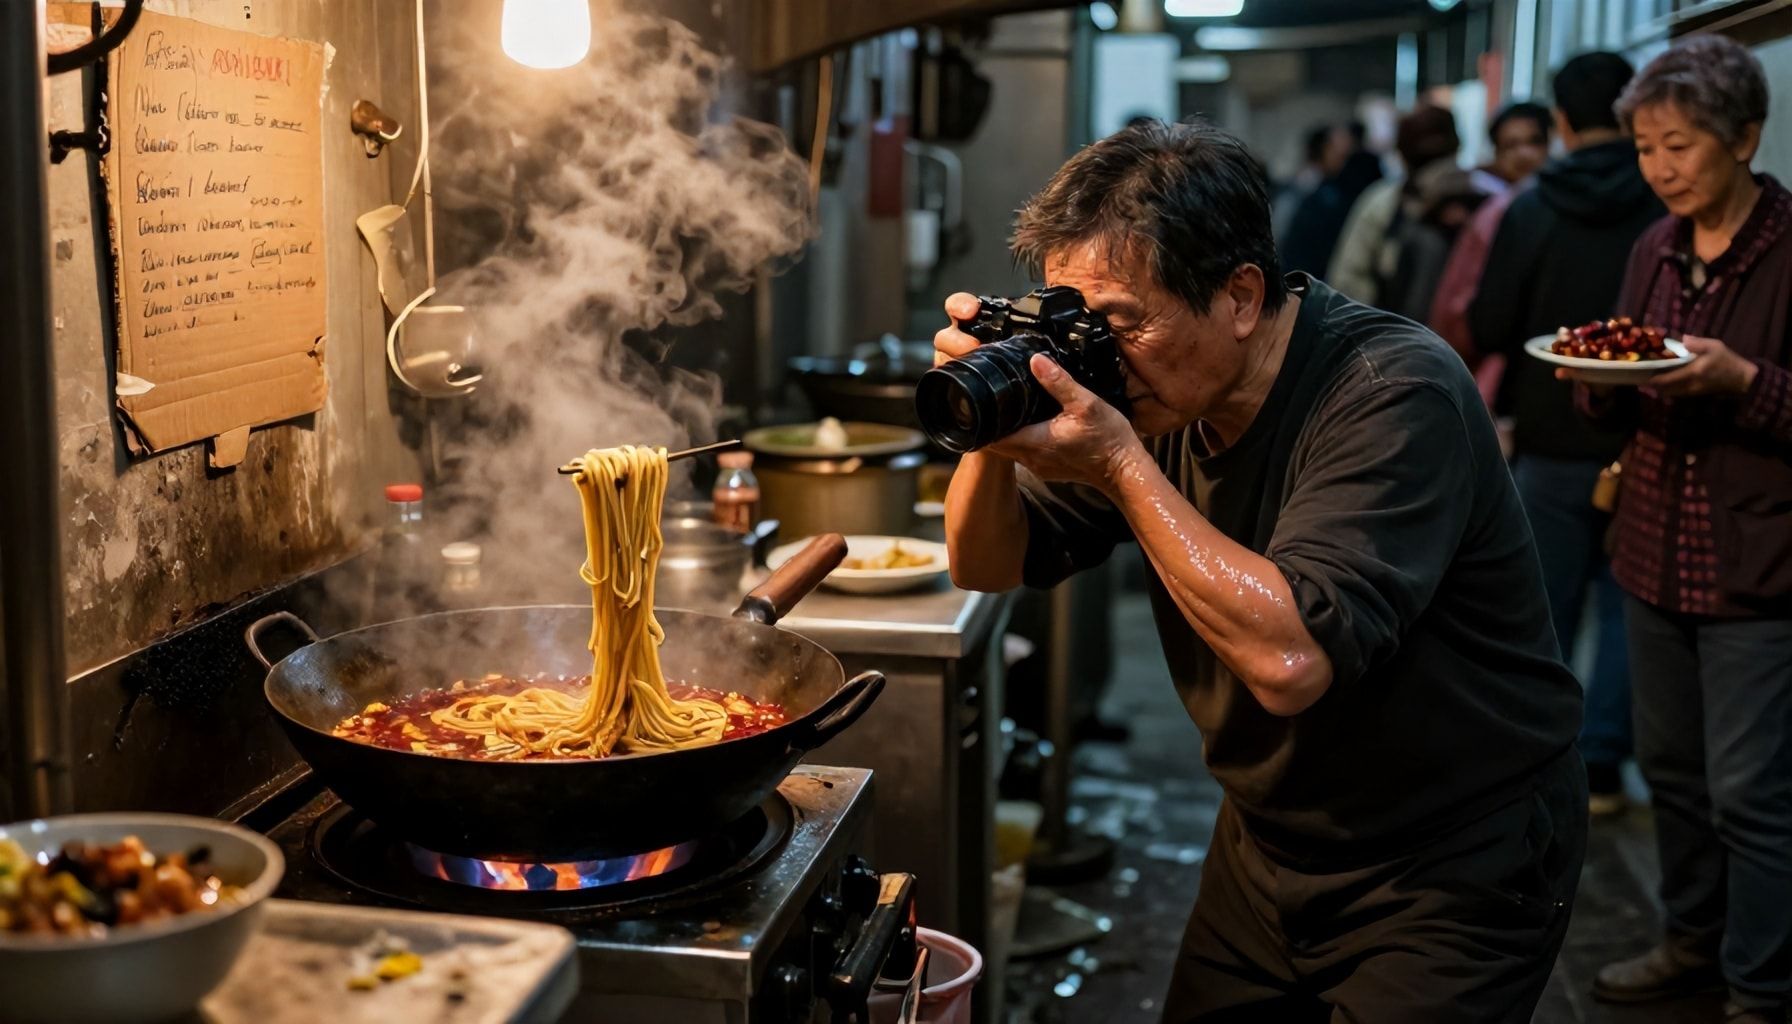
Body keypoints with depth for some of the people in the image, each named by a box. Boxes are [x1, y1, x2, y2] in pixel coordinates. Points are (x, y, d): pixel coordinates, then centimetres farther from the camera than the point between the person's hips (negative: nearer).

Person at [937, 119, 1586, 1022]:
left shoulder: (1395, 396, -26)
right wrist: (994, 431, -19)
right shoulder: (1159, 391, -6)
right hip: (1268, 846, 7)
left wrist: (1121, 466, -33)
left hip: (1452, 871, -6)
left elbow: (1290, 658, -37)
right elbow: (990, 567, 0)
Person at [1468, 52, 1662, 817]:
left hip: (1552, 443, 0)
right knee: (1628, 609, 10)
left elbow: (1488, 331, -7)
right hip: (1647, 440, 1)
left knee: (1545, 612, 8)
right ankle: (1601, 768, 11)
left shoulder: (1530, 211, -8)